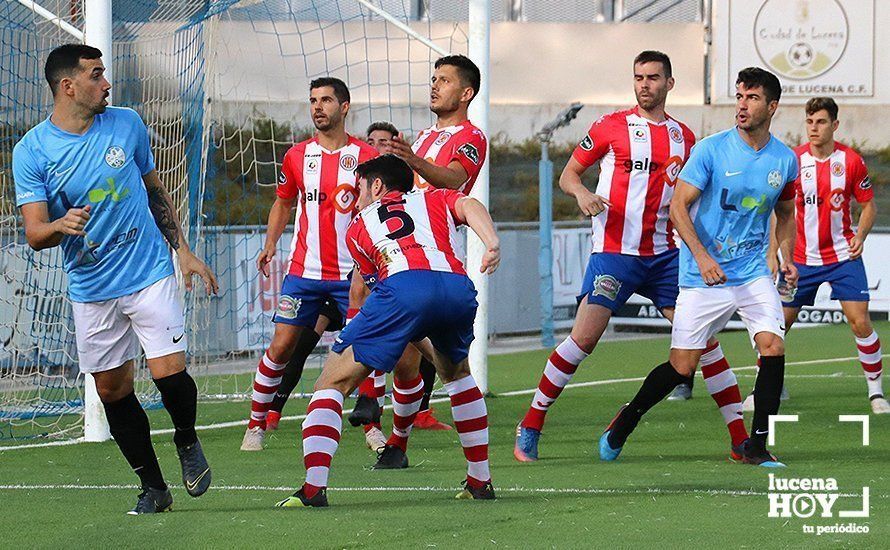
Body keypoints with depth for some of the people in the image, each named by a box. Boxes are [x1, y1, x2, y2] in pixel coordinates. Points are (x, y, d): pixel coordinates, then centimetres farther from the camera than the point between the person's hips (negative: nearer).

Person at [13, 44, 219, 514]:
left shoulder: (127, 124, 1)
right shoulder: (31, 152, -7)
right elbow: (34, 234, -10)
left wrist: (183, 250, 15)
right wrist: (61, 225, -32)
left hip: (150, 274, 0)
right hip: (90, 290, 0)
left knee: (168, 371, -14)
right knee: (112, 391, 4)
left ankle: (187, 443, 16)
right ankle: (152, 487, 18)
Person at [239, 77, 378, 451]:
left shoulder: (366, 156, -2)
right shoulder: (296, 156, 6)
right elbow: (283, 203, 20)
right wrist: (270, 244, 10)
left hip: (352, 274, -2)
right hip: (304, 272, 2)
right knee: (281, 346, -2)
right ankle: (256, 425, 9)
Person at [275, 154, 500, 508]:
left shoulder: (358, 228, 33)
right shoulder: (435, 200, 34)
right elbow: (469, 206, 11)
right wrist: (492, 244, -6)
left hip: (401, 284, -3)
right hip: (458, 284, 3)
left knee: (333, 381, 6)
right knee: (455, 371, 33)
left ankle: (314, 487, -11)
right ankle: (480, 481, 30)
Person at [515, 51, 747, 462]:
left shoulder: (683, 137, 11)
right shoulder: (611, 127, 1)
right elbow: (568, 174, 5)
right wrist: (581, 193, -16)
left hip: (664, 254, 3)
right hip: (614, 253, -3)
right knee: (584, 338, -13)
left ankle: (740, 438, 2)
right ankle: (530, 427, 0)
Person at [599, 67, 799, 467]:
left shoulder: (785, 160, 3)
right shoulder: (711, 149, -10)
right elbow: (678, 206, -11)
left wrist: (787, 258, 6)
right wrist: (702, 257, -22)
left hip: (753, 272, 3)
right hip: (703, 276, -3)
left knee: (773, 347, -16)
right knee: (682, 367, -2)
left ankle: (757, 446, -4)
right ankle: (624, 423, 22)